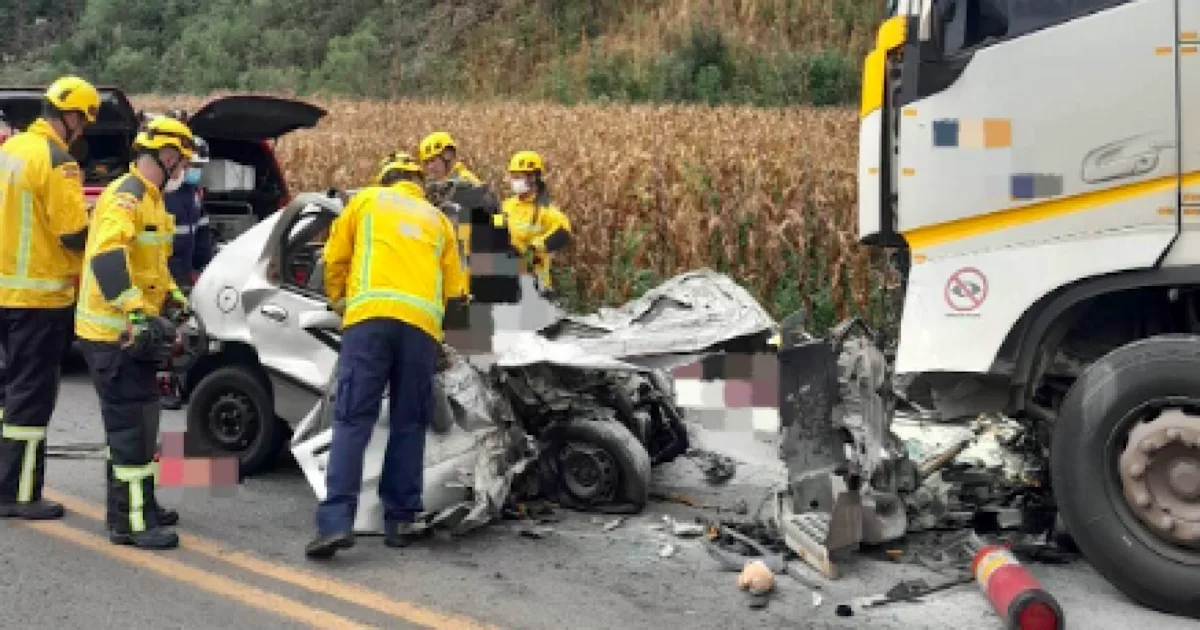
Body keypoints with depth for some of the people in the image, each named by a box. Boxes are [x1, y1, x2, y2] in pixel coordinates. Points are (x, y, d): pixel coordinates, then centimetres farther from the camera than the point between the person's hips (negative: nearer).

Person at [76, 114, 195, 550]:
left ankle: (137, 506, 31)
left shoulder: (150, 199, 16)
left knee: (135, 421, 18)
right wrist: (137, 312, -39)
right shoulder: (126, 197, -17)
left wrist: (175, 298, 19)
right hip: (114, 333, -11)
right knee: (133, 425, -7)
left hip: (131, 332, 11)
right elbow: (107, 258, -32)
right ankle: (131, 523, -1)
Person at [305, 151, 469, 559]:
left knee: (353, 420, -6)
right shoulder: (438, 220, 27)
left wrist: (338, 300, 36)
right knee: (409, 424, 10)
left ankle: (336, 521, -17)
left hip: (370, 315, -2)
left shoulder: (367, 200, 21)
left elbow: (335, 257, 21)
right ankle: (400, 520, 9)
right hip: (422, 324, 2)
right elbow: (453, 288, 22)